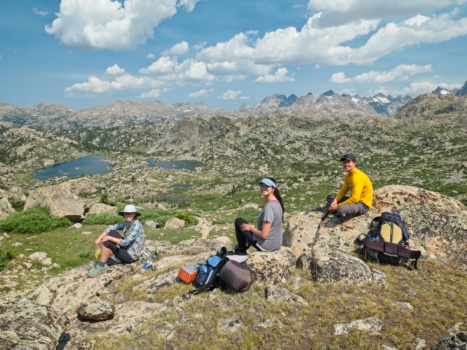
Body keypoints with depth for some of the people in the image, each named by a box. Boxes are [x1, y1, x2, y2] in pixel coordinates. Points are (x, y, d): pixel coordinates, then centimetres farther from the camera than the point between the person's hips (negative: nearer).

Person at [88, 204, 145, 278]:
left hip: (130, 256, -9)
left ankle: (101, 265, 0)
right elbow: (111, 227, 3)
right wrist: (99, 238, -8)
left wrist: (109, 238, -20)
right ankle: (114, 257, 11)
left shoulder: (136, 225, -25)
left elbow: (125, 242, -29)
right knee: (112, 233, 6)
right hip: (127, 249, 9)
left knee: (107, 242, -15)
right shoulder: (127, 223, 2)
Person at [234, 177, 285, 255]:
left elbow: (263, 235, -26)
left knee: (239, 221, 4)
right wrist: (253, 227, 10)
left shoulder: (269, 207, -26)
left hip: (266, 245, -8)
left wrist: (251, 228, -9)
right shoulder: (276, 202, 1)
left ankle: (241, 250, 19)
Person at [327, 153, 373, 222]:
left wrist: (338, 206, -25)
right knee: (330, 197, 9)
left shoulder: (357, 177, -26)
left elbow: (355, 198, -30)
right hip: (356, 199, 10)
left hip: (363, 204, -10)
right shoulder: (348, 175, 4)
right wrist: (335, 201, -11)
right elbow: (343, 190, 7)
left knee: (341, 209, -36)